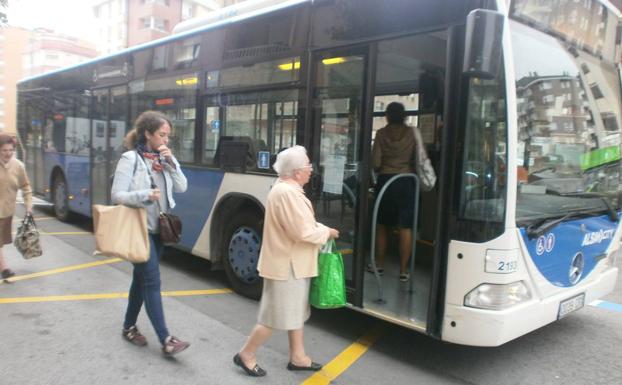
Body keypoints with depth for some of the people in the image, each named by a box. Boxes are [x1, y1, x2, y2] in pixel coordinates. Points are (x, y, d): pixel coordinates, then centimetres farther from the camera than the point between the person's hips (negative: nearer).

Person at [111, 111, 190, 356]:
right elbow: (117, 195, -13)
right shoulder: (130, 159, -10)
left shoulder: (164, 159, 8)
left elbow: (181, 187, 1)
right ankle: (165, 340, -4)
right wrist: (144, 195, -28)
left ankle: (129, 327, 32)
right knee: (152, 282, -8)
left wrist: (170, 161, -10)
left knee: (141, 279, 16)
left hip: (158, 228, 7)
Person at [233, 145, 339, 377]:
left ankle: (297, 357, 31)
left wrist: (321, 229, 1)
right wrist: (327, 233, -11)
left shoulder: (288, 188, 9)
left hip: (293, 263, 11)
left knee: (296, 313, 18)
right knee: (276, 316, 2)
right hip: (287, 265, -11)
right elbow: (302, 232, -27)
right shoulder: (287, 193, -25)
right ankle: (246, 355, 18)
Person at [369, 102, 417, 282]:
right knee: (406, 228, 4)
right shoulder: (412, 133, -1)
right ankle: (403, 270, 7)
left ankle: (379, 265, 22)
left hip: (385, 180, 0)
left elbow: (375, 163, -6)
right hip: (406, 181, 0)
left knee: (381, 225, 14)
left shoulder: (381, 133, -2)